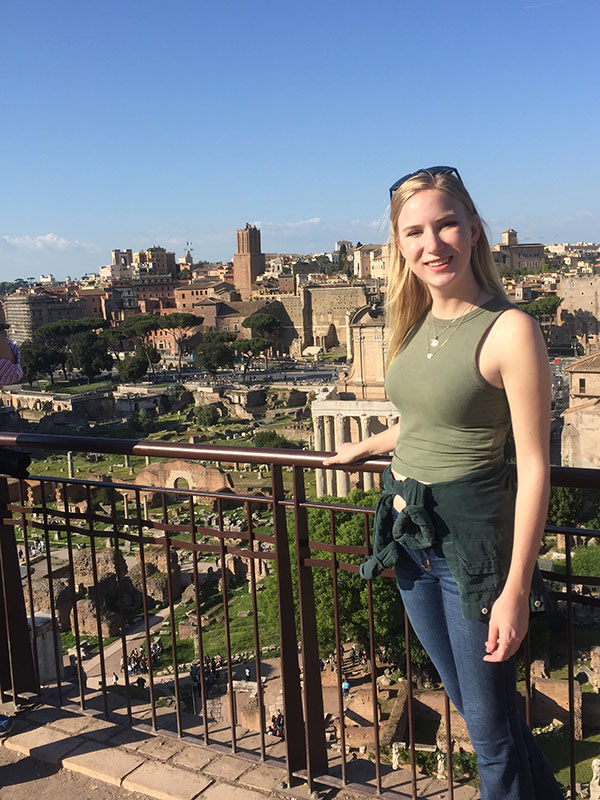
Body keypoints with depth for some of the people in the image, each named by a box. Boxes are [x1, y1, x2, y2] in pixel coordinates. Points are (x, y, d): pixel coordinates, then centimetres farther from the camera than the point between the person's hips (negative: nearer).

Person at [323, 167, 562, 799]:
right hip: (408, 533, 8)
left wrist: (516, 590, -17)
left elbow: (534, 467, -17)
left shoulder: (509, 330, -17)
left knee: (489, 721, 9)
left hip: (471, 536, -7)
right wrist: (362, 448, 36)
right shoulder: (419, 325, 4)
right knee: (466, 701, 22)